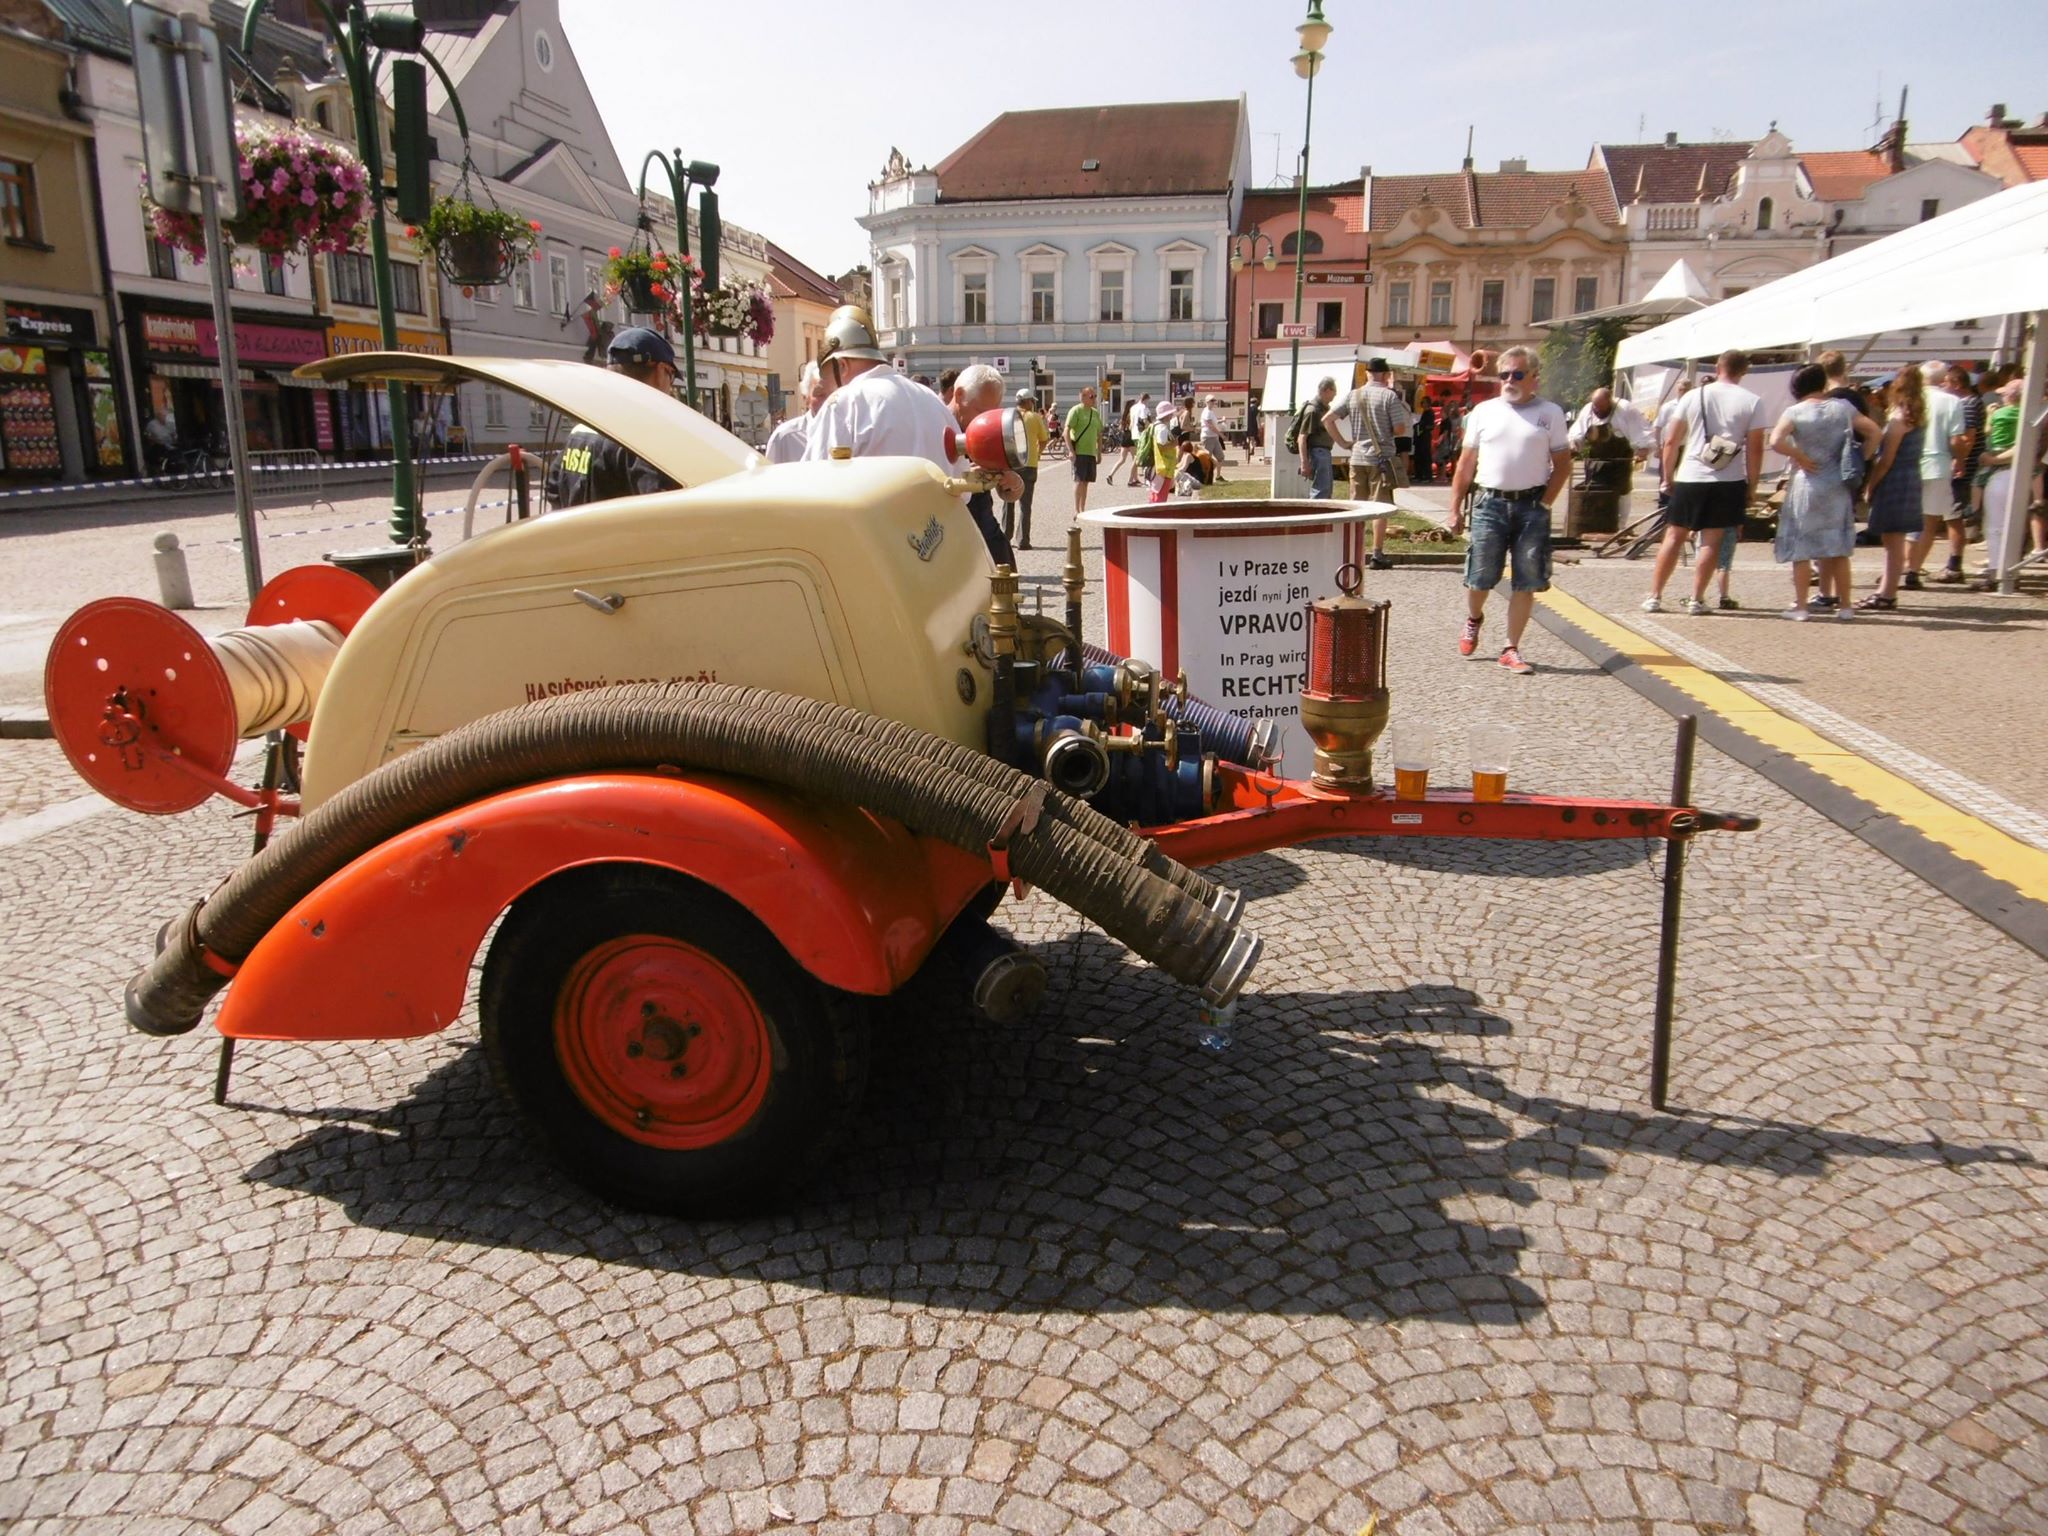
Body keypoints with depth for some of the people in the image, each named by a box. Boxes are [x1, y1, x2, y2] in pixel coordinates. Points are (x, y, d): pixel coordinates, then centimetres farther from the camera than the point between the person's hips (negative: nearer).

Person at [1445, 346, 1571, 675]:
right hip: (1490, 503, 1)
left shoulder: (1550, 413, 4)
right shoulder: (1483, 411, 7)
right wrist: (1455, 508, 4)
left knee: (1525, 583, 1)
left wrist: (1545, 503, -4)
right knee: (1479, 578, 3)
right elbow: (1466, 463, 9)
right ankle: (1473, 619, 35)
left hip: (1531, 506, 0)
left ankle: (1511, 649, 10)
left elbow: (1562, 464, 6)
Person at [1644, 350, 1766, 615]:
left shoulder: (1692, 397, 3)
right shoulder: (1752, 402, 0)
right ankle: (1697, 600, 5)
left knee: (1674, 536, 8)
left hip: (1689, 477, 1)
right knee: (1712, 540, 5)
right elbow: (1755, 449, -2)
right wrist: (1752, 486, 6)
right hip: (1729, 482, -1)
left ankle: (1654, 597, 8)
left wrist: (1668, 476, 13)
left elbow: (1671, 441, 3)